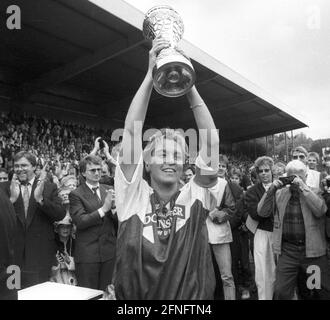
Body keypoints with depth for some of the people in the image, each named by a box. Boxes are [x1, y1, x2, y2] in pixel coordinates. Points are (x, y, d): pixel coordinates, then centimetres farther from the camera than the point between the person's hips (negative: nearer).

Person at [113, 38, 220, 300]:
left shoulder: (195, 198, -5)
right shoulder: (133, 196, -7)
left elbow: (211, 141, -14)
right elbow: (132, 132, -14)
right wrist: (150, 75, -17)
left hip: (192, 297, 1)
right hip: (135, 295, 0)